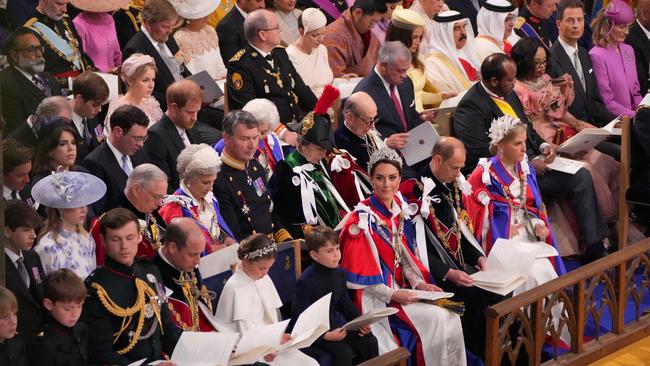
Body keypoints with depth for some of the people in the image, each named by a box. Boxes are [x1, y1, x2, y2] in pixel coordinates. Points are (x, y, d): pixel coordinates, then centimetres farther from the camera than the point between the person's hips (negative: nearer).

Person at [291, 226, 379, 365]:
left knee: (370, 342, -5)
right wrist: (325, 335, -27)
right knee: (344, 351, -25)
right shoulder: (306, 281, -21)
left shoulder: (339, 273, 1)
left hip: (335, 324, 7)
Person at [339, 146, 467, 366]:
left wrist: (419, 283, -3)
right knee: (438, 319, -19)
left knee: (451, 317, -9)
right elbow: (358, 274, -14)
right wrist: (392, 294, -19)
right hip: (375, 298, -7)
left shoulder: (400, 210, 6)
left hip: (400, 288, 7)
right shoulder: (362, 220, -14)